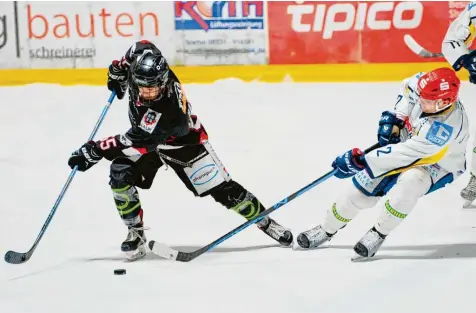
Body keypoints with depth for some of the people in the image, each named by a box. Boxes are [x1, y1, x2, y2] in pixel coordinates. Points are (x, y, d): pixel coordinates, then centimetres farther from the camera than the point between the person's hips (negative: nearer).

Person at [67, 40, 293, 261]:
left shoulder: (168, 111, -45)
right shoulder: (141, 56, -30)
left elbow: (137, 142, -41)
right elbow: (142, 47, -5)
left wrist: (94, 150, -42)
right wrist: (118, 71, 0)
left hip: (183, 142, -5)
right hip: (144, 133, 6)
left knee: (222, 189, -2)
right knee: (120, 175, -18)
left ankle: (265, 222, 20)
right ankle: (136, 232, -1)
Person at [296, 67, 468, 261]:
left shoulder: (447, 126, -42)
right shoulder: (426, 86, -23)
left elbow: (405, 154, -40)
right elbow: (408, 87, 4)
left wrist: (360, 162, -36)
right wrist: (394, 118, -8)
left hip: (439, 167, -6)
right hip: (407, 142, 6)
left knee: (409, 183, -38)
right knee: (363, 186, 0)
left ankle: (378, 234, -17)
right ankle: (327, 230, 23)